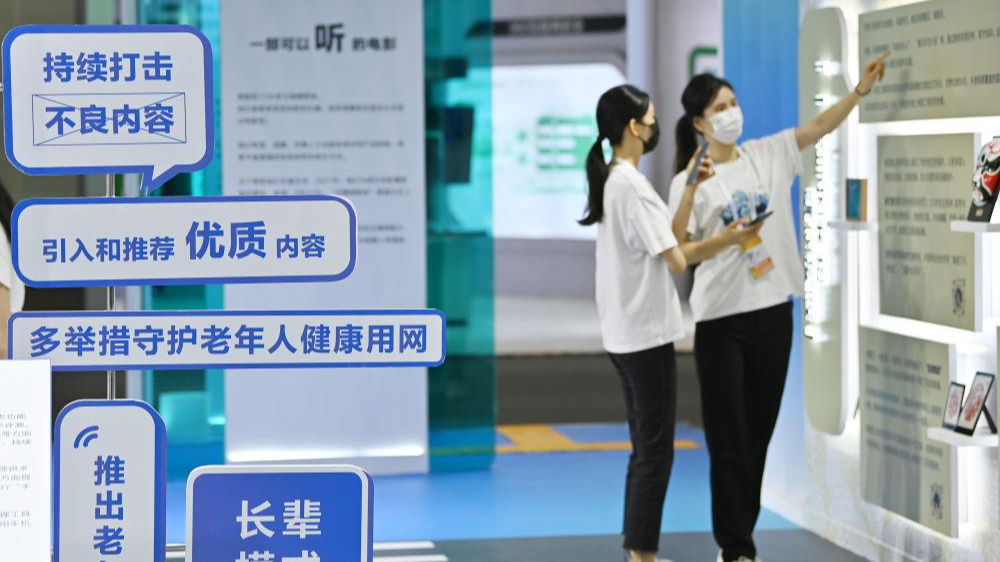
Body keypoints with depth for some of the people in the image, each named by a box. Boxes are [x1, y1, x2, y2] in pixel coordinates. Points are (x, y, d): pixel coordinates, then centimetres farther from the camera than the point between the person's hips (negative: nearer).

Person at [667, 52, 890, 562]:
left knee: (759, 432, 11)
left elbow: (822, 124, -1)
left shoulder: (768, 155, 5)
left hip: (773, 310, 4)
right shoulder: (689, 182, -5)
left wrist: (862, 89, -14)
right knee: (728, 437, -1)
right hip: (721, 318, -4)